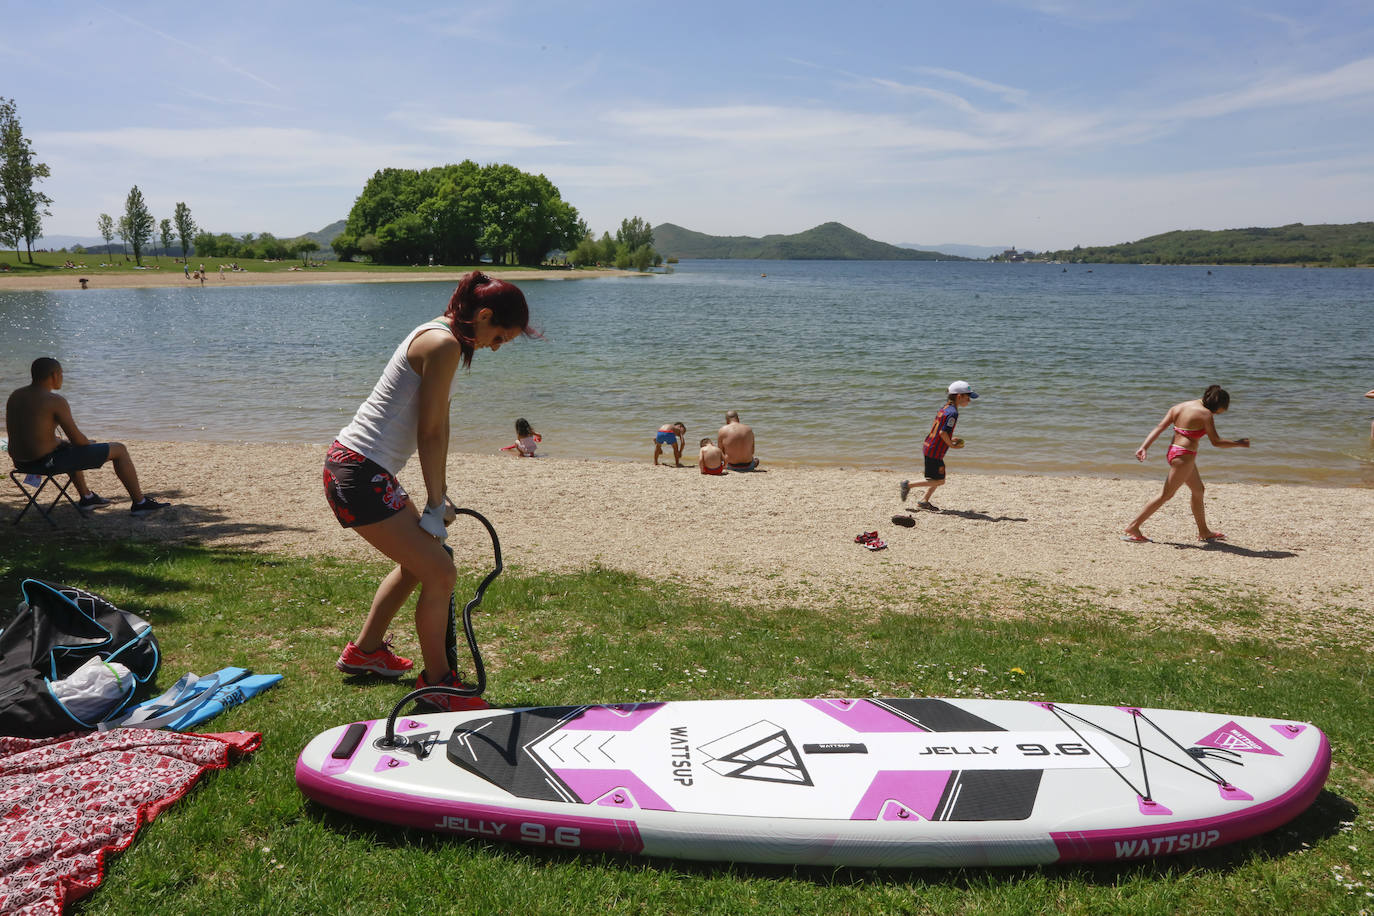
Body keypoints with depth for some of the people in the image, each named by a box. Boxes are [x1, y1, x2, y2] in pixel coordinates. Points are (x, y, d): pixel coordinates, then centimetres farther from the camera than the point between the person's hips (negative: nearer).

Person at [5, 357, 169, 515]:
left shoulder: (15, 396, 8)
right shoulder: (56, 401, -17)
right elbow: (77, 439, -16)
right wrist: (89, 444, 6)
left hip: (20, 461, 9)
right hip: (47, 462, -9)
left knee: (68, 446, 42)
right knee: (118, 449, 2)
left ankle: (86, 497, 47)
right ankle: (139, 503, 8)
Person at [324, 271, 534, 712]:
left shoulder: (436, 336, 15)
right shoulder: (444, 344, -18)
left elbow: (438, 424, 17)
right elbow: (431, 432, -17)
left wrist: (440, 493, 19)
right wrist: (436, 501, -7)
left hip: (352, 465, 11)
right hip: (361, 474, -11)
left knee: (417, 561, 26)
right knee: (440, 573, -8)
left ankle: (364, 649, 43)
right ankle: (436, 682, 8)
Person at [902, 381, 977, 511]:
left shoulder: (944, 409, 11)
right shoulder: (953, 413, -18)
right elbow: (943, 432, -24)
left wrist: (950, 439, 15)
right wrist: (951, 445, -10)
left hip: (927, 446, 10)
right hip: (934, 452, -10)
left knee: (939, 478, 19)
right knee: (939, 481, -1)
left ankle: (925, 501, 24)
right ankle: (908, 485, 1)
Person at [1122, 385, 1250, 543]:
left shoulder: (1179, 407, 10)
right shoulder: (1205, 414, -11)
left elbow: (1159, 428, 2)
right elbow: (1216, 442, -9)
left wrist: (1144, 447, -4)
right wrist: (1239, 443, 4)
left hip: (1173, 451, 9)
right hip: (1184, 456, -9)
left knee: (1198, 490, 21)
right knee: (1166, 495, -1)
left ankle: (1204, 532, 31)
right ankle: (1133, 527, -1)